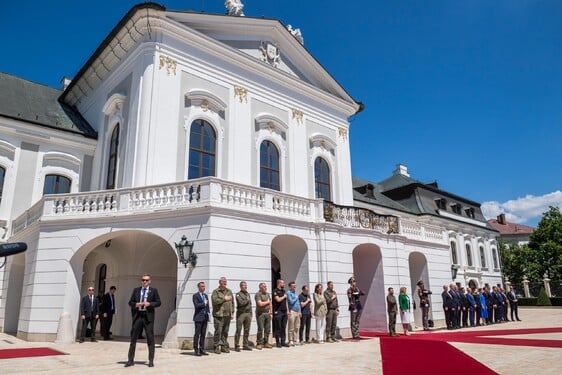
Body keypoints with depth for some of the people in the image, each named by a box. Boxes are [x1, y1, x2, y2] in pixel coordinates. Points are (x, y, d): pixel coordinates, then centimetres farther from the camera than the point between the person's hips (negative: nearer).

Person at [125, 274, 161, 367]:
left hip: (148, 317, -2)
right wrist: (136, 304, -9)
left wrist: (149, 304, -15)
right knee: (133, 338, 6)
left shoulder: (154, 290, 3)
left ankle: (151, 361, 9)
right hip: (137, 316, 2)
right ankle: (131, 360, 16)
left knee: (150, 339, 1)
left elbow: (158, 302, 1)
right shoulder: (136, 290, 11)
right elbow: (130, 302, 11)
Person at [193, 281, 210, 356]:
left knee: (203, 334, 8)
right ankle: (196, 350, 3)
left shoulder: (205, 295, 17)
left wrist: (208, 312, 8)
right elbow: (196, 305, -18)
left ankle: (202, 349, 14)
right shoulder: (195, 295, -5)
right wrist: (204, 303, -9)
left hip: (205, 317, 6)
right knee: (197, 334, -2)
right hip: (198, 317, -6)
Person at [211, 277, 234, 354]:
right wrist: (224, 299, -10)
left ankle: (224, 346, 18)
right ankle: (216, 347, 3)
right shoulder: (216, 291, 0)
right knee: (218, 331, -5)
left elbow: (232, 302, 17)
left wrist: (232, 313, 10)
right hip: (219, 315, -5)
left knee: (225, 332, 9)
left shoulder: (229, 291, 16)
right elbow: (214, 301, -16)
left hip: (227, 315, 5)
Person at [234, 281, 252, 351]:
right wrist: (247, 300, -3)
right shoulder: (238, 294, -3)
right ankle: (236, 346, 2)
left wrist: (251, 314, 13)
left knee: (247, 330, 8)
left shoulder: (248, 294, 18)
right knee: (238, 330, -4)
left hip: (248, 313, 6)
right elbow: (241, 303, -17)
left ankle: (245, 345, 15)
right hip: (241, 313, -6)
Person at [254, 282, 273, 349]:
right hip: (260, 314, -7)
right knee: (260, 329, -5)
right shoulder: (258, 294, -8)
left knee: (268, 329, 7)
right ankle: (259, 343, 4)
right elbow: (260, 304, -18)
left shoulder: (267, 294, 16)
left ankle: (266, 343, 16)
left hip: (267, 313, 7)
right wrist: (267, 302, -3)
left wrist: (271, 313, 11)